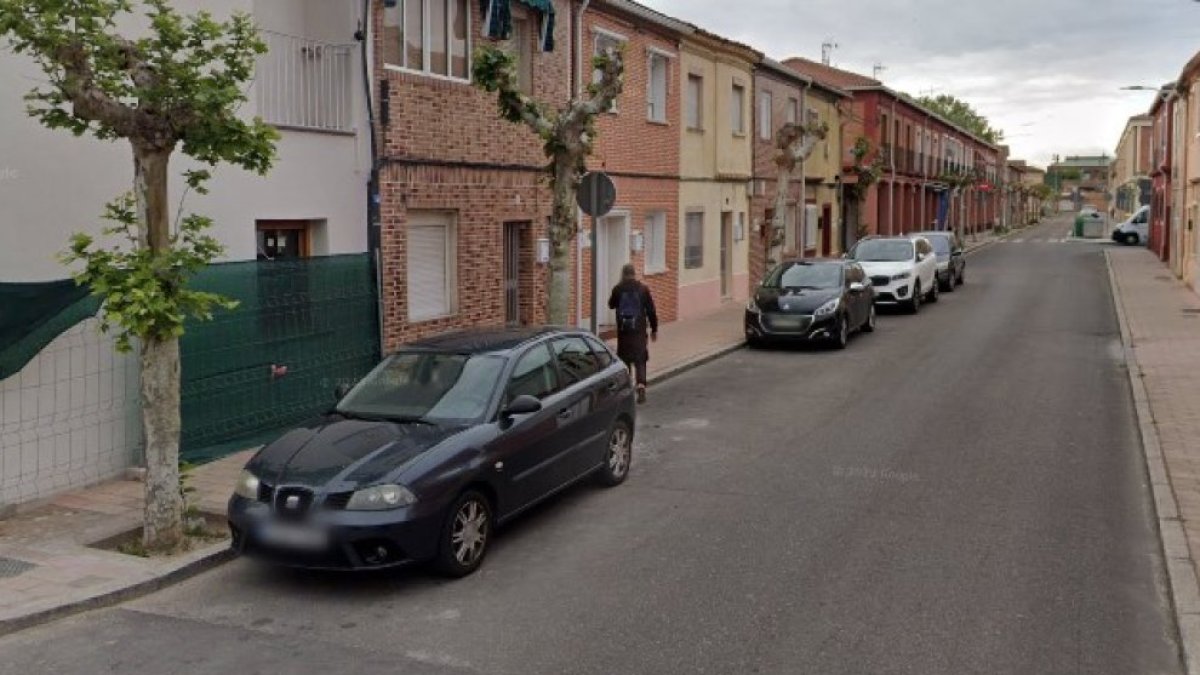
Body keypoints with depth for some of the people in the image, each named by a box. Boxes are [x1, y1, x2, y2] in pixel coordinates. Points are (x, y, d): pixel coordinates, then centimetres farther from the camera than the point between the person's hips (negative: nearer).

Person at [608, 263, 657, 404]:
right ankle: (641, 385, -17)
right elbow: (651, 310, 0)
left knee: (624, 359, 13)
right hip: (639, 330, 0)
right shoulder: (643, 289, -2)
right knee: (640, 359, 2)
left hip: (623, 330, 0)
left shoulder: (618, 289, -4)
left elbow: (611, 304, 14)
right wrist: (654, 329, 8)